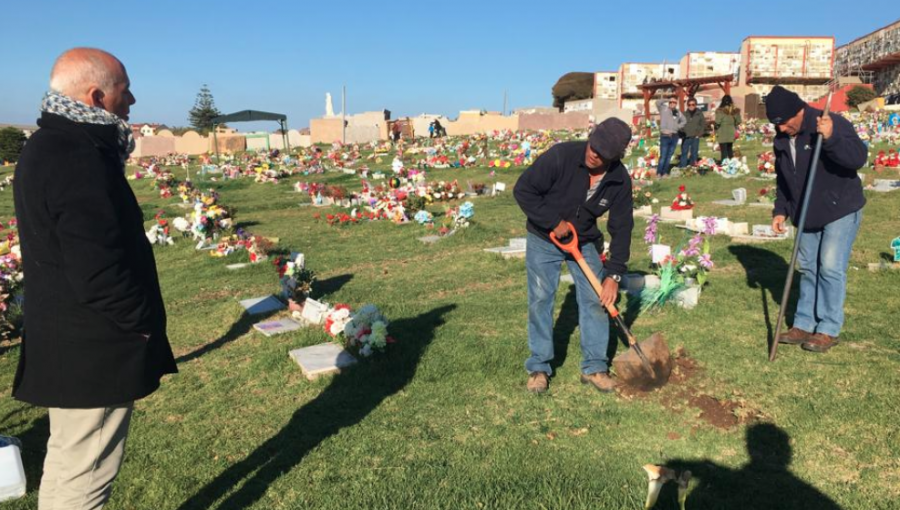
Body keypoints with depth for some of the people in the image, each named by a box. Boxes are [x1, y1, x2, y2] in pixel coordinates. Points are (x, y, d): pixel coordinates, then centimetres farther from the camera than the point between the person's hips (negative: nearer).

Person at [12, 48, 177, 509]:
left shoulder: (49, 146, 11)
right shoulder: (78, 160, -23)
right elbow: (98, 270, -28)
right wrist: (141, 323, -13)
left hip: (69, 343, 10)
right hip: (92, 351, -10)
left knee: (69, 465, 24)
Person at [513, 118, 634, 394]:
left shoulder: (619, 180, -15)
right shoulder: (561, 156, -27)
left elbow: (621, 228, -9)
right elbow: (523, 190, -22)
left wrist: (613, 275, -13)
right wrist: (554, 222, -24)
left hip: (585, 242, 3)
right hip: (543, 240, -3)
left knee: (595, 300, 1)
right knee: (540, 301, -1)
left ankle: (594, 366, 15)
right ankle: (539, 367, 12)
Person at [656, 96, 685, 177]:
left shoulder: (678, 112, 12)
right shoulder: (664, 109, -1)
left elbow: (683, 121, 24)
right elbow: (658, 103, -16)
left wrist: (678, 127, 7)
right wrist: (667, 100, -6)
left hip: (674, 136, 5)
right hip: (665, 136, -5)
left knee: (669, 156, 11)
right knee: (663, 156, -7)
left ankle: (665, 172, 19)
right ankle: (659, 173, -1)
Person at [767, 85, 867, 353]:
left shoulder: (834, 124, -17)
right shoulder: (782, 140, 3)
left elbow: (859, 158, -27)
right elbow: (782, 179, 12)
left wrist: (831, 138, -39)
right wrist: (781, 210, 4)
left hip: (841, 210, -7)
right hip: (808, 215, 7)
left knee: (831, 268, -8)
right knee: (808, 268, 10)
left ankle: (829, 330, 3)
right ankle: (804, 325, 19)